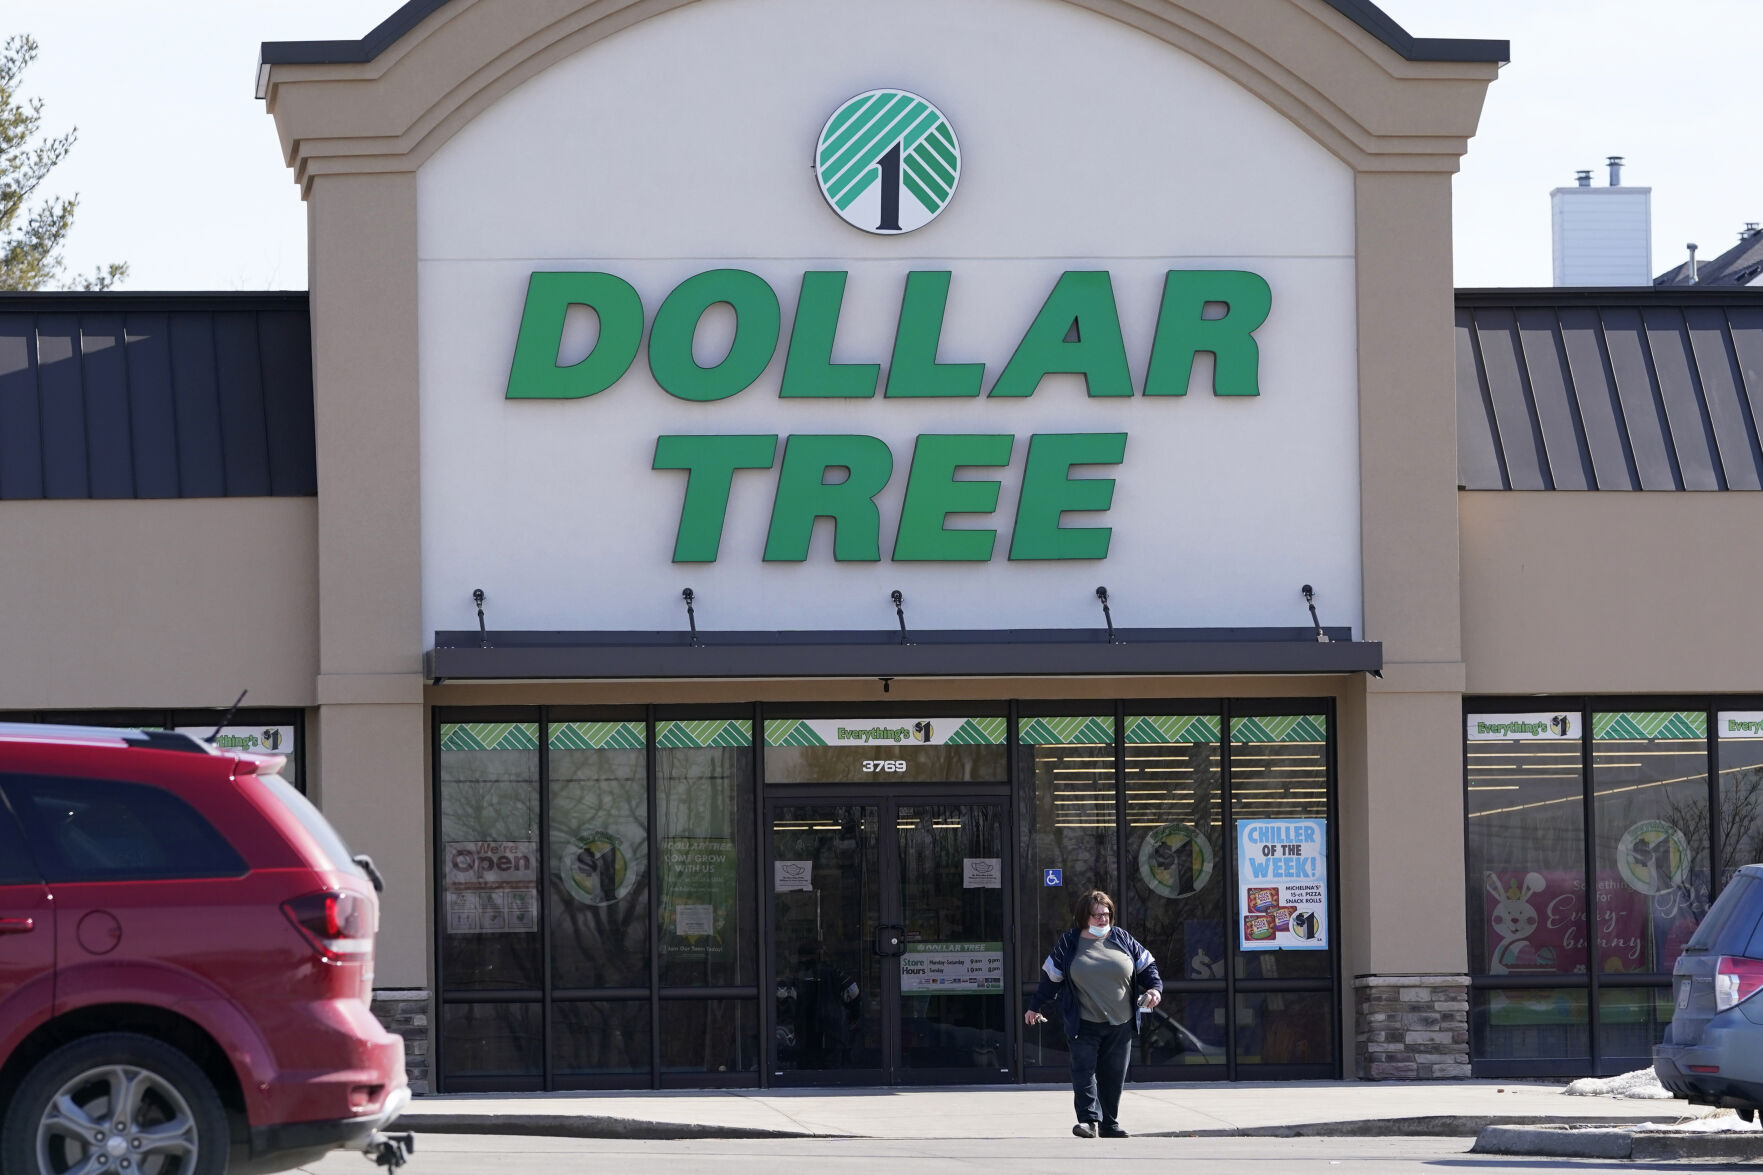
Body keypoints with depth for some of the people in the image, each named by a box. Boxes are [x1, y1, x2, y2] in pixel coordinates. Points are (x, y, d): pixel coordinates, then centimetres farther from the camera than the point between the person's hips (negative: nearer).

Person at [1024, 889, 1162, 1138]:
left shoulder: (1122, 939, 7)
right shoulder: (1069, 943, 3)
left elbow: (1146, 965, 13)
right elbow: (1050, 977, 9)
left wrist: (1154, 987, -5)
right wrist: (1035, 1007, 11)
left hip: (1120, 1024, 2)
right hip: (1084, 1025, -2)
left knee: (1113, 1076, 5)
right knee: (1084, 1071, -13)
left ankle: (1109, 1123, 14)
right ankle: (1089, 1120, -15)